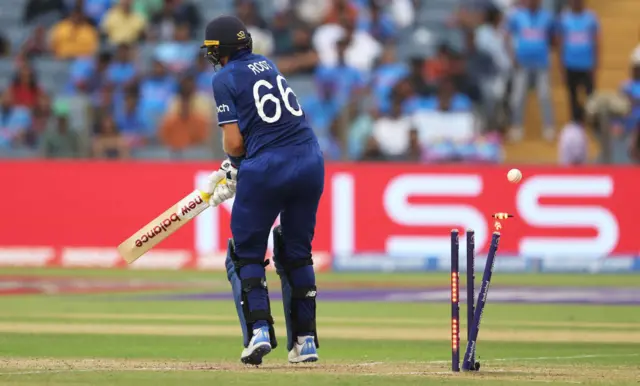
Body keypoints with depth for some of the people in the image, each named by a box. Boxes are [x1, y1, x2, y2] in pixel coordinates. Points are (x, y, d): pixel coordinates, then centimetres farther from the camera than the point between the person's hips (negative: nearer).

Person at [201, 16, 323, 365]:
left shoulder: (225, 79, 0)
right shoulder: (266, 65, 19)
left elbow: (235, 142, -6)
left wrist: (234, 166, 16)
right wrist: (231, 170, 24)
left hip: (266, 169, -6)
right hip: (310, 162, 6)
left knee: (246, 254, 9)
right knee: (297, 253, 17)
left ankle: (259, 330, -9)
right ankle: (305, 340, 14)